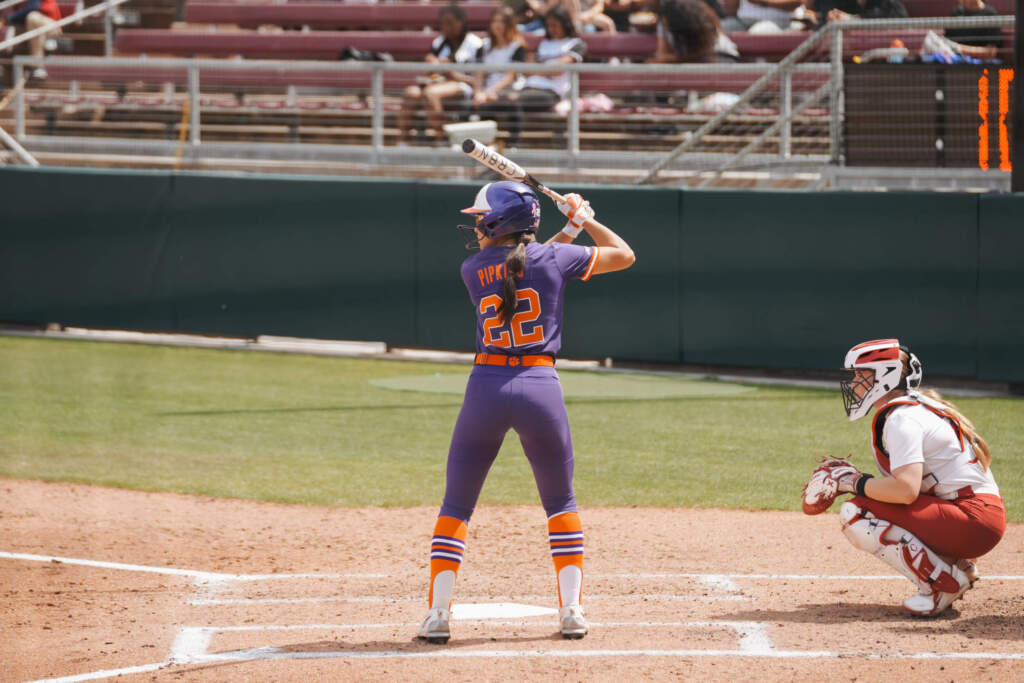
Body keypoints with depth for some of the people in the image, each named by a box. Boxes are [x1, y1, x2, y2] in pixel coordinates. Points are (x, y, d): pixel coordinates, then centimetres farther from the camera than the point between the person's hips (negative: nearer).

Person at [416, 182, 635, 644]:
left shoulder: (472, 270, 3)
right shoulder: (554, 259, -1)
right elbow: (624, 255, 11)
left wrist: (569, 230, 22)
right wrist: (584, 221, 23)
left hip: (486, 387, 0)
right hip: (541, 387, 0)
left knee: (456, 504, 9)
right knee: (560, 502, 17)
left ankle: (437, 613, 1)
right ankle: (571, 611, 11)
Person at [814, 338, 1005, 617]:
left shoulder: (901, 419, -13)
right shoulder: (920, 406, 18)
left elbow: (906, 489, -26)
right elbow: (907, 481, 22)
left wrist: (857, 483, -11)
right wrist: (853, 477, 11)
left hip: (974, 523, -10)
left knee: (854, 513, -16)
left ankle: (945, 581, -14)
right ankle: (957, 564, 13)